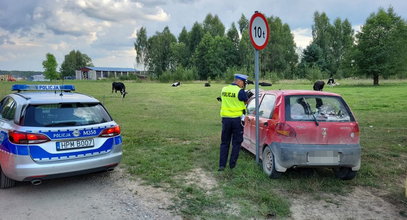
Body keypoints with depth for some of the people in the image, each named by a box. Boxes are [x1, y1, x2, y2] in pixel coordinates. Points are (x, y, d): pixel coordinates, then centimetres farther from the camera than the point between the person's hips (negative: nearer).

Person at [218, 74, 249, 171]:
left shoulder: (224, 89, 5)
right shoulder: (240, 91, -14)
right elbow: (246, 101, -1)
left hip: (225, 118, 5)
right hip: (237, 119, -4)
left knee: (224, 142, 12)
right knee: (236, 143, 11)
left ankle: (222, 165, 9)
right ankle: (232, 164, 15)